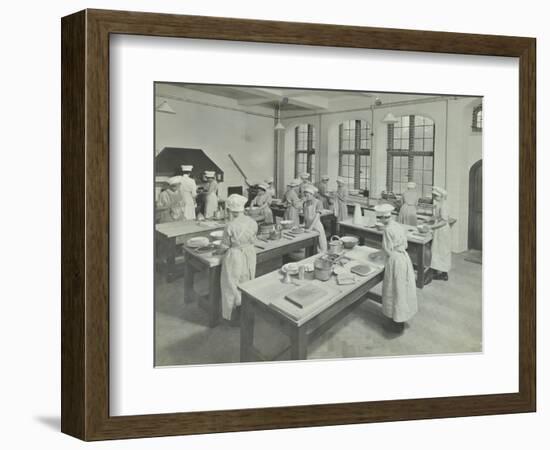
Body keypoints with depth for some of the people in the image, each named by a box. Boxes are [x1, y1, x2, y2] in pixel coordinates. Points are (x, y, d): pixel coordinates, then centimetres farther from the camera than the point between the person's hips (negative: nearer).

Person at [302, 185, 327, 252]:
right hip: (308, 226, 5)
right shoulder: (305, 203, 6)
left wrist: (310, 227, -25)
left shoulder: (318, 202, -11)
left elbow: (317, 216, -18)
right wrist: (304, 223, -3)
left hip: (316, 226, -5)